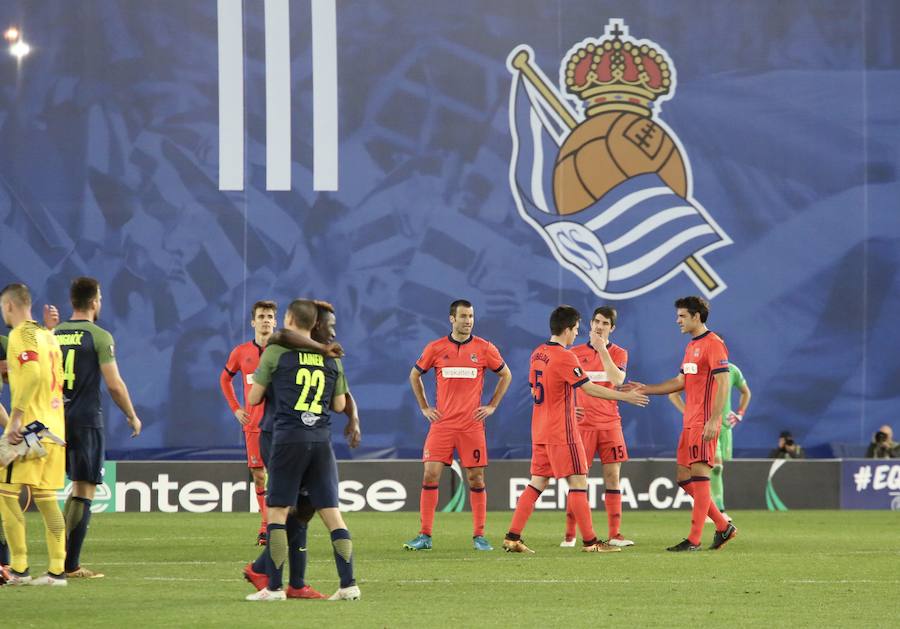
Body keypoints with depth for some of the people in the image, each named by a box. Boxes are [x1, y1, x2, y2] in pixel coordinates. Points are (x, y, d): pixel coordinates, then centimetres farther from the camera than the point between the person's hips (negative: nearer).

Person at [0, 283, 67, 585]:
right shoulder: (46, 334, 18)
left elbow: (33, 375, -22)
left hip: (29, 426, -9)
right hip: (53, 428, 9)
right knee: (45, 498, 8)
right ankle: (57, 569, 3)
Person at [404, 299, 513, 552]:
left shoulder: (484, 348, 2)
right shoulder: (435, 348, 3)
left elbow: (506, 375, 14)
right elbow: (415, 375, 17)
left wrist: (492, 406, 7)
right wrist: (424, 407, 10)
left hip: (472, 424, 0)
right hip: (442, 424, 0)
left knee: (476, 478, 1)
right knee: (430, 475, -6)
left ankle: (479, 536, 9)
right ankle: (425, 535, -1)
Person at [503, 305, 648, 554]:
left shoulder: (538, 354, 10)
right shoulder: (564, 357, -15)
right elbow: (590, 389, -15)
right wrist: (626, 396, -8)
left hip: (540, 431, 8)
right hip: (562, 432, -8)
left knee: (537, 483, 10)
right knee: (578, 482, -3)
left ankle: (512, 538, 5)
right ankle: (590, 542, -3)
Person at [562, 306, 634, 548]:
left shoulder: (618, 353, 6)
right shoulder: (575, 353, 6)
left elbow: (617, 379, -13)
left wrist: (602, 349, -15)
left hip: (610, 423, 1)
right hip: (582, 423, -1)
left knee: (612, 476, -1)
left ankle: (614, 534, 2)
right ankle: (569, 534, 0)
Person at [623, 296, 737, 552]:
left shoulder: (713, 344, -10)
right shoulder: (691, 346, 19)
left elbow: (723, 383, -17)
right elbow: (680, 382, 25)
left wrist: (714, 420, -23)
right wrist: (646, 389, 19)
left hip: (704, 423, -10)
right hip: (689, 422, 10)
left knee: (699, 473, -9)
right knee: (683, 477, 9)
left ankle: (694, 540, -8)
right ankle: (723, 526, 16)